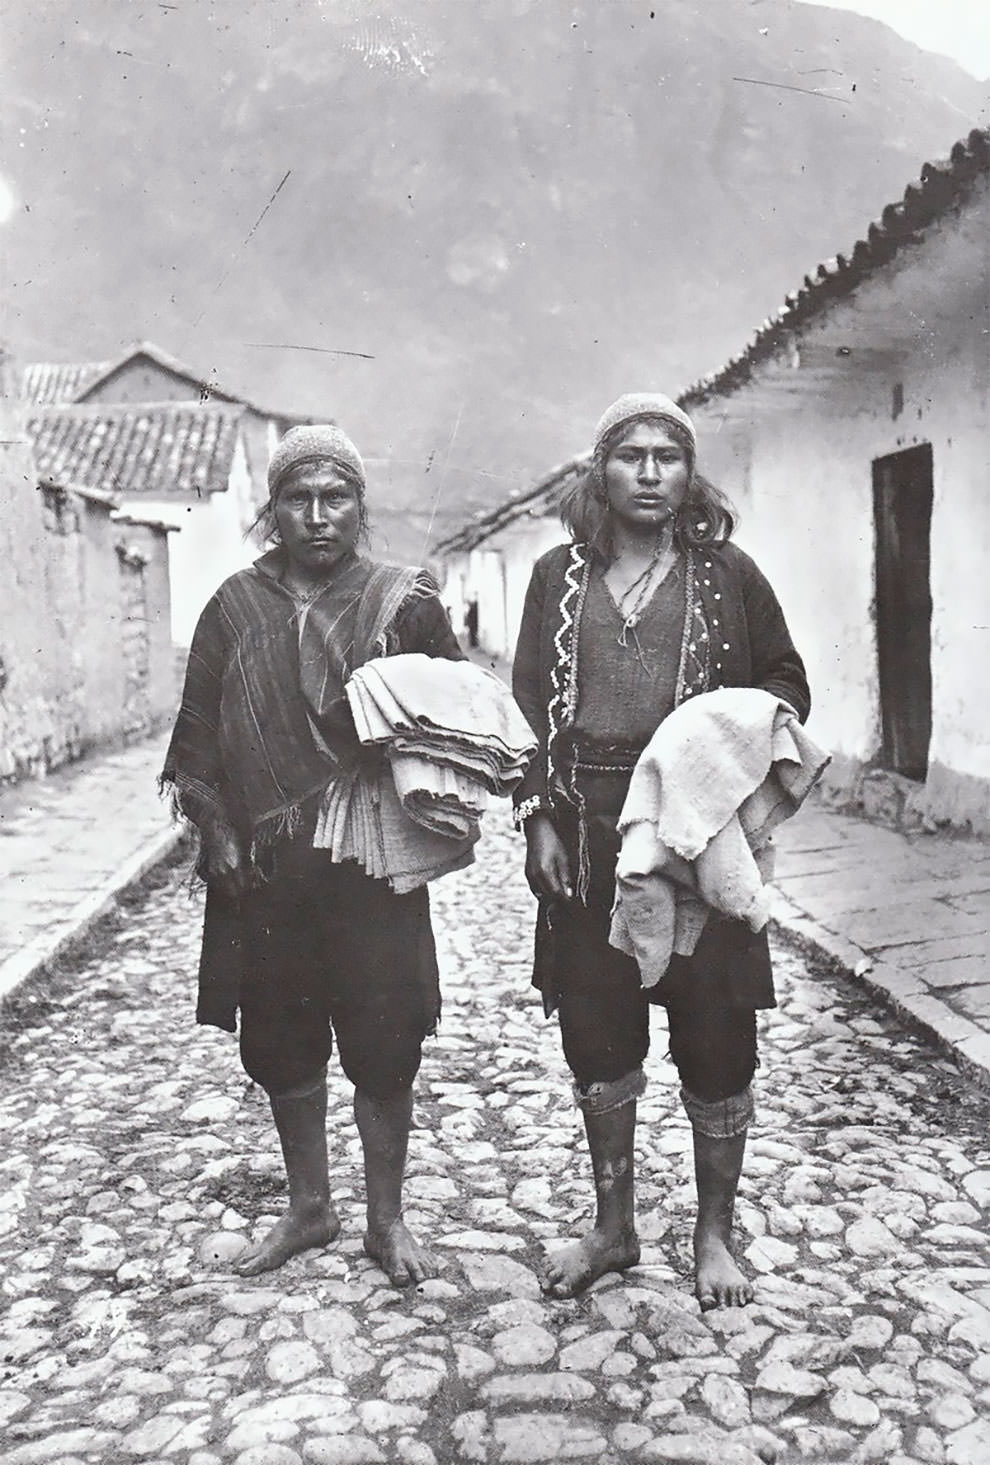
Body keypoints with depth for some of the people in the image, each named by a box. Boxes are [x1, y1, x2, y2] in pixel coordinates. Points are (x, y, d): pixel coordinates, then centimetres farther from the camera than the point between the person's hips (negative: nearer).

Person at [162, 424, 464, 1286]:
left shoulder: (405, 604, -1)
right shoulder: (236, 607, 5)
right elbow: (198, 730, 8)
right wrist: (218, 833, -1)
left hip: (373, 868, -2)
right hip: (261, 870, 3)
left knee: (385, 1049, 4)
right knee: (280, 1045, 13)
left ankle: (387, 1219, 25)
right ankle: (309, 1208, 33)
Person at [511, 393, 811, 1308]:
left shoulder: (728, 573, 4)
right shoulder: (558, 576, 9)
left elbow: (787, 684, 10)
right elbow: (530, 705, 7)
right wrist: (538, 819, -2)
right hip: (586, 840, 2)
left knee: (715, 1042, 5)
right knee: (596, 1037, 11)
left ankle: (715, 1235, 26)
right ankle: (613, 1228, 30)